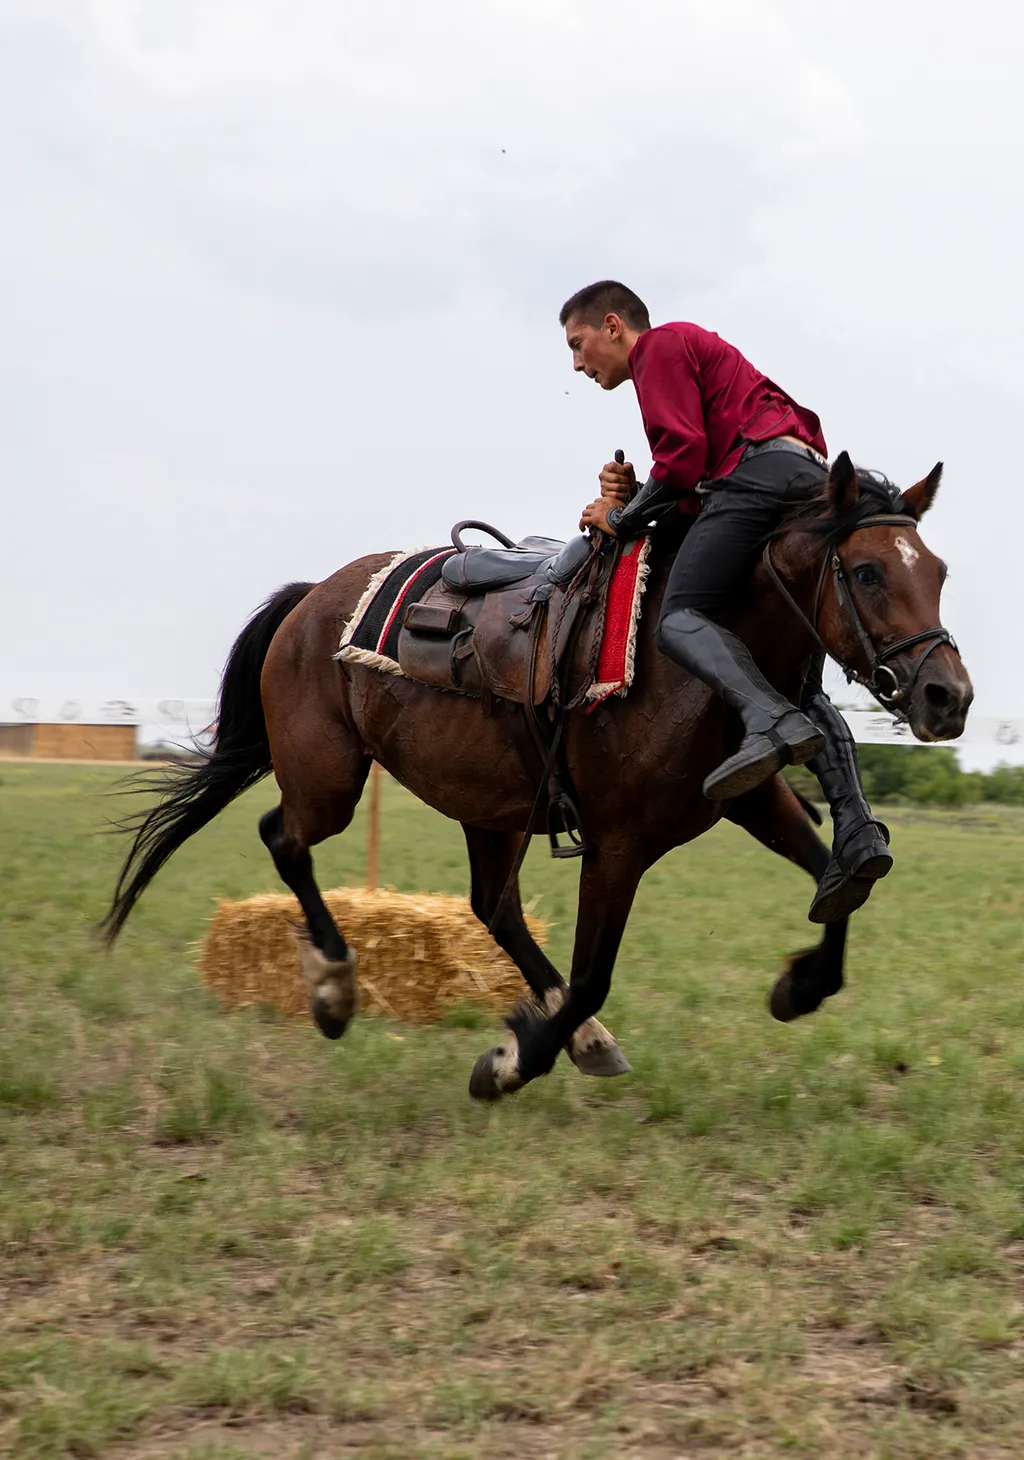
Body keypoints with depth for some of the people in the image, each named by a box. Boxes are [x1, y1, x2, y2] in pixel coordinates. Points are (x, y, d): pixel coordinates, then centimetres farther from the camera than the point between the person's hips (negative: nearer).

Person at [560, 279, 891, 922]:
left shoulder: (662, 346, 9)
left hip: (764, 468, -9)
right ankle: (856, 830, -15)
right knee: (802, 687, 3)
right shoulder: (700, 354, 38)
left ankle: (771, 721, -47)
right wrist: (637, 495, 12)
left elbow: (684, 456, -5)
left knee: (681, 617, -21)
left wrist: (623, 518, 6)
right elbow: (703, 483, 27)